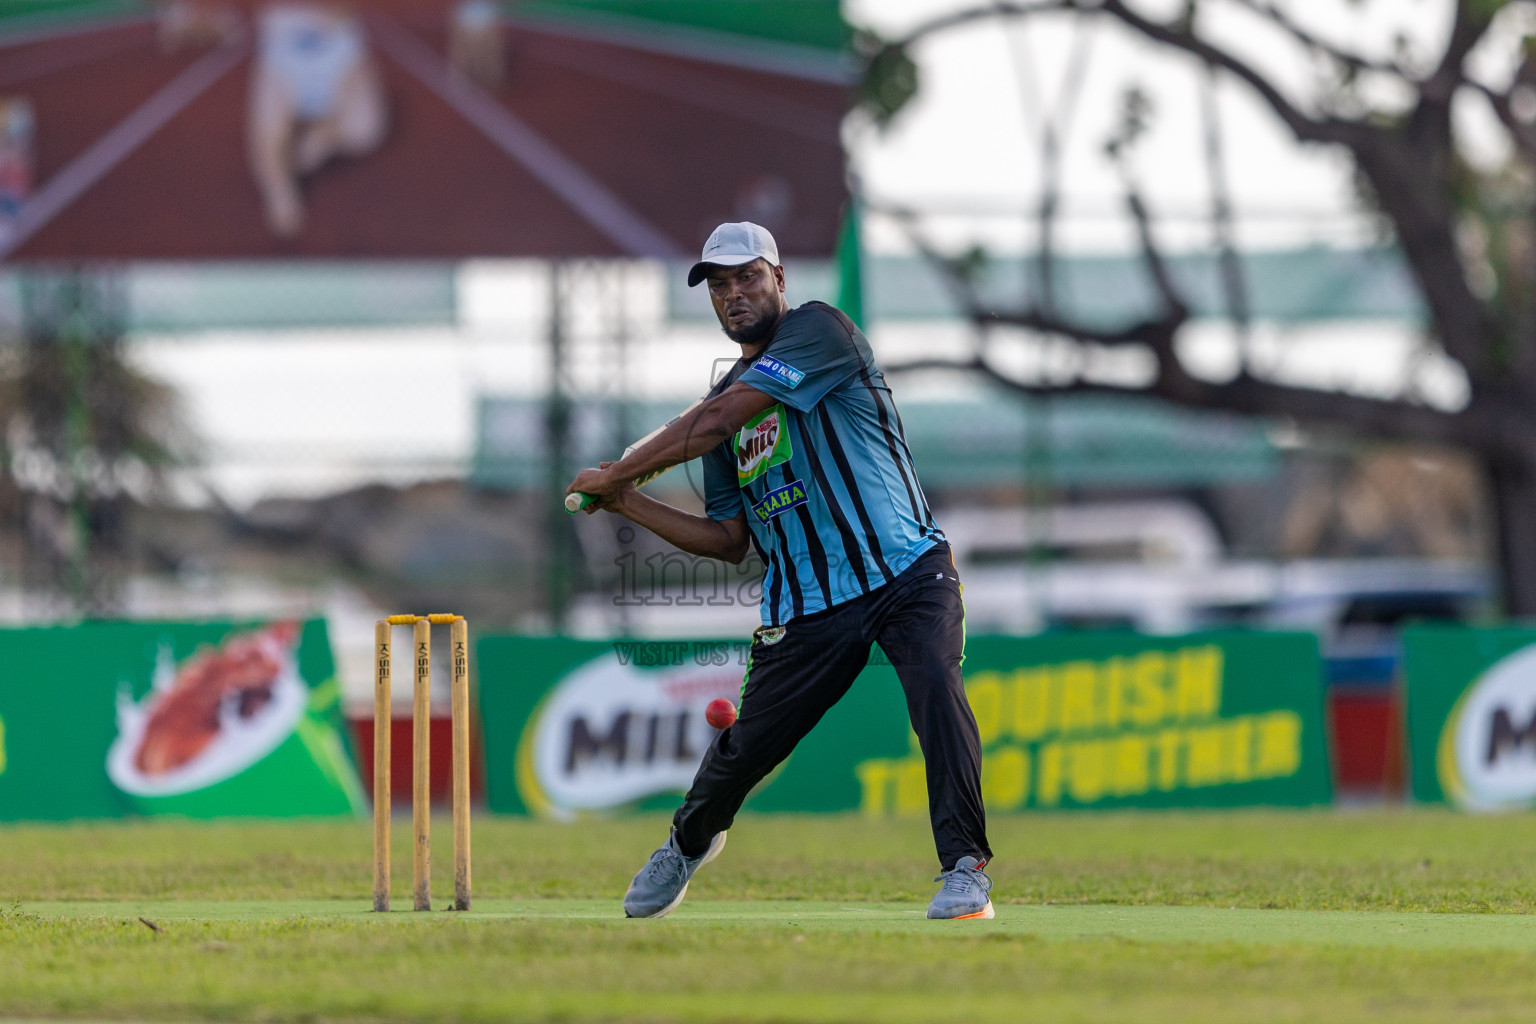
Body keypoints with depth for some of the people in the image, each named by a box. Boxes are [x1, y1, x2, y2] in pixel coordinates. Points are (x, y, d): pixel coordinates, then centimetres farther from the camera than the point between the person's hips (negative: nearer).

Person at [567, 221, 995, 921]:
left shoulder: (818, 331, -5)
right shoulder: (728, 397, 17)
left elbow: (714, 423, -14)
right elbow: (728, 541, 18)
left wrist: (618, 473, -4)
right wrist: (627, 505, 8)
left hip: (907, 572, -6)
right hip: (805, 610, 6)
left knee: (935, 684, -31)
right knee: (745, 745, 7)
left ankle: (964, 868, -27)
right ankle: (691, 840, 39)